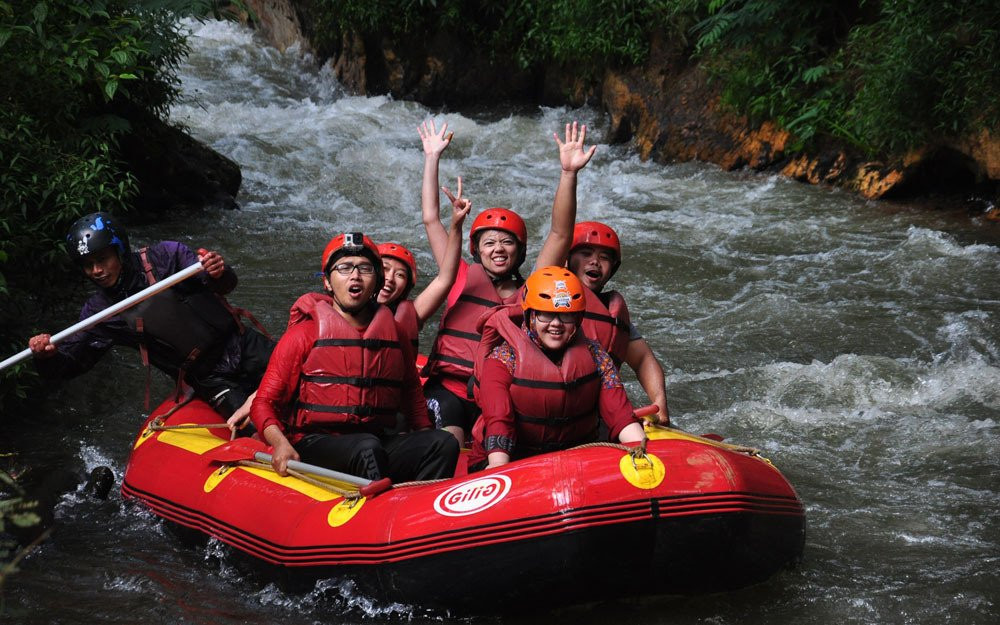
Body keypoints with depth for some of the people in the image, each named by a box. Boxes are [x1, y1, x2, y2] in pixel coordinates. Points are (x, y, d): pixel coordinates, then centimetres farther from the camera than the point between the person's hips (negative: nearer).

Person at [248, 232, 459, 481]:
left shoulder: (394, 333, 15)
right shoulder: (304, 334, 2)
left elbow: (412, 392, 28)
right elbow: (264, 402, -1)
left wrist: (426, 440, 11)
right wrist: (280, 443, -21)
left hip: (377, 441, 5)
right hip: (316, 447, -4)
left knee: (443, 443, -20)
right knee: (367, 447, -35)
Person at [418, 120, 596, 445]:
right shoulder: (463, 279, 11)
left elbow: (561, 234, 1)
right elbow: (431, 219, 16)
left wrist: (568, 173, -8)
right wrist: (432, 158, 18)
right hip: (448, 389, -1)